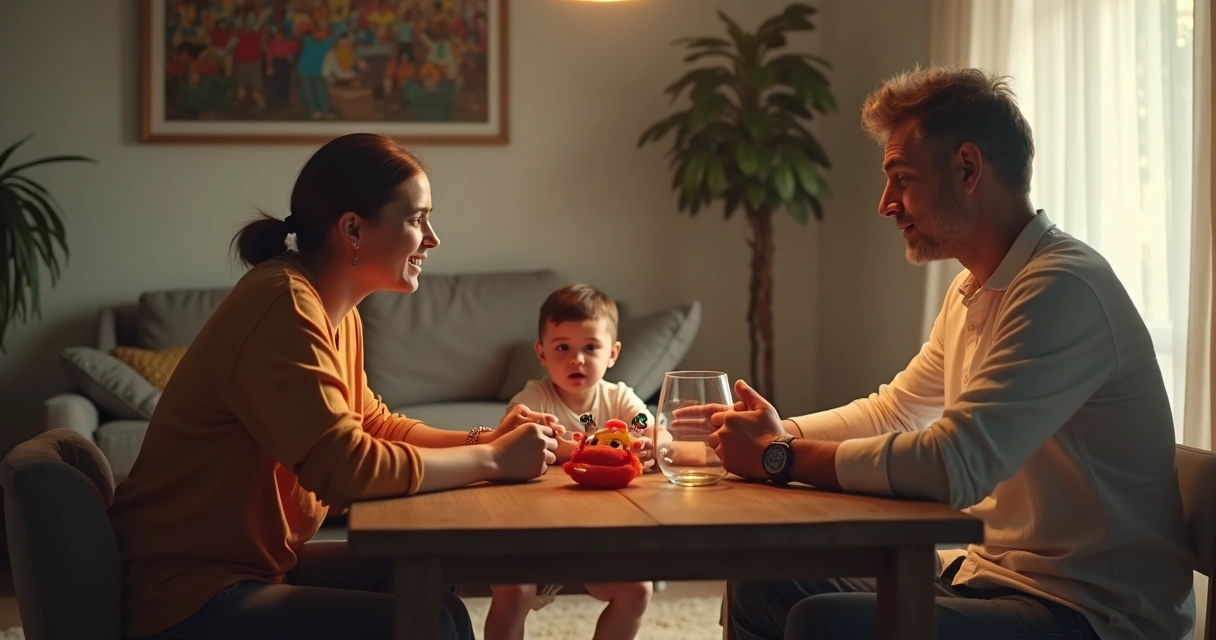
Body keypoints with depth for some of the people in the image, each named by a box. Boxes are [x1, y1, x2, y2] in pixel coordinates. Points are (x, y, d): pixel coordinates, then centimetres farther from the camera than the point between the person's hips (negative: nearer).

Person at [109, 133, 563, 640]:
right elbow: (346, 468, -29)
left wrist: (485, 440, -1)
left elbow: (372, 426, 14)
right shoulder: (282, 302, -23)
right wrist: (492, 460, -18)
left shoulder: (337, 313, 6)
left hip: (252, 562, 10)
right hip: (186, 593, -10)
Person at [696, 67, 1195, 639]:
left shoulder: (1063, 288, -22)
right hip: (985, 569, 10)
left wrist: (780, 458, -19)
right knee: (761, 580, 5)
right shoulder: (970, 292, 11)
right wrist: (779, 432, 5)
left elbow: (954, 466, -29)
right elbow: (893, 410, 22)